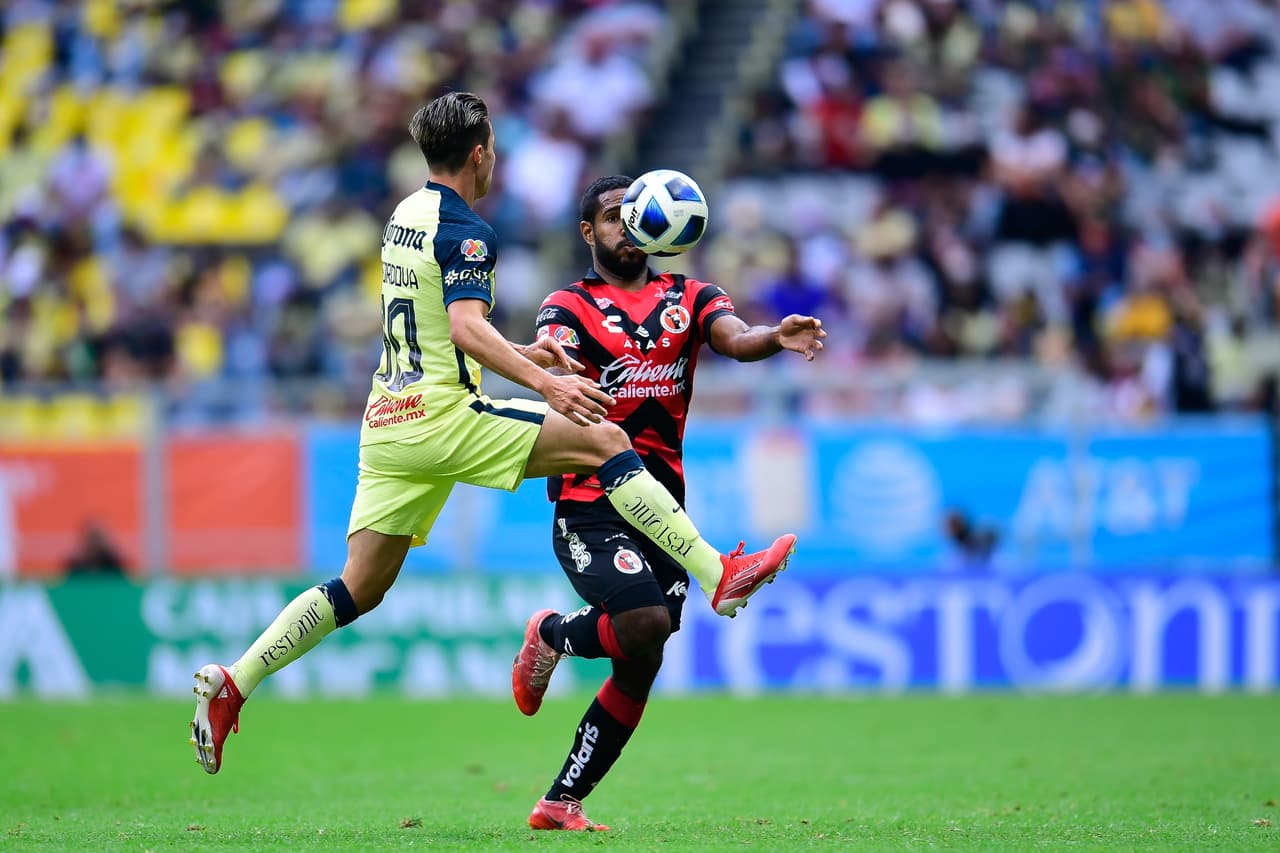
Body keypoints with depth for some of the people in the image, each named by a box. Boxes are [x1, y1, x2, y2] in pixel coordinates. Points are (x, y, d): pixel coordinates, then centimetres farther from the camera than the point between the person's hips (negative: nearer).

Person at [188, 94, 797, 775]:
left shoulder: (405, 217, 18)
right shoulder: (464, 231, -10)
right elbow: (467, 328, -26)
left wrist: (520, 354, 33)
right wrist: (545, 384, -33)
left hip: (386, 422, 9)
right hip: (440, 417, -9)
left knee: (361, 588, 10)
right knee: (605, 441, -9)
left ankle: (231, 683, 3)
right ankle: (720, 577, -16)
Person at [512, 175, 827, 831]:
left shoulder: (690, 298, 11)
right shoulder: (570, 306, 0)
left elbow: (736, 339, -9)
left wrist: (777, 337, -32)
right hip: (590, 502, -5)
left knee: (639, 669, 2)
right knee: (646, 622, -26)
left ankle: (561, 803, 14)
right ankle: (554, 634, 6)